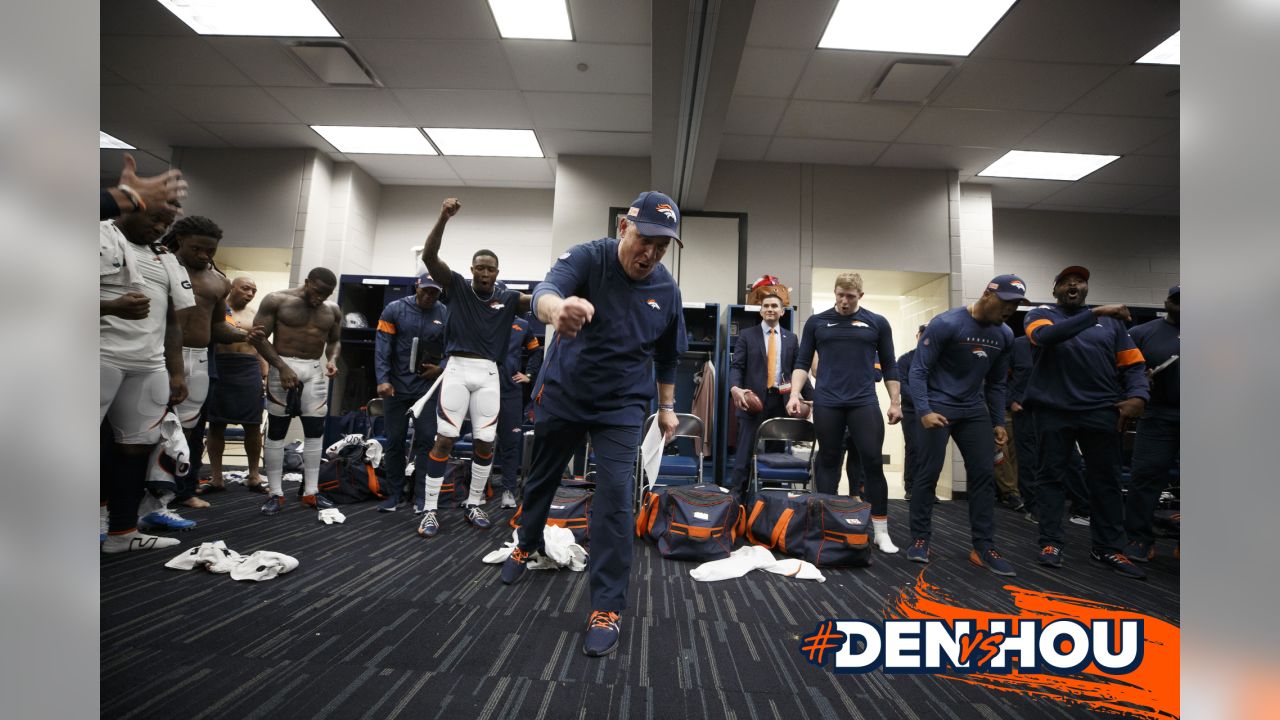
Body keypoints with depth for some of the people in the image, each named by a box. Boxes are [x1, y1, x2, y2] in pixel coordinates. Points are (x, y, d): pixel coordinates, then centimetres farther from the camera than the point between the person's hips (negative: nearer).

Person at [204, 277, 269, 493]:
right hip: (219, 371, -2)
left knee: (253, 425, 2)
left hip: (249, 373, 3)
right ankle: (216, 477, 12)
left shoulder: (255, 317, 15)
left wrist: (265, 376, 7)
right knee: (216, 425, 3)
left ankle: (253, 475, 12)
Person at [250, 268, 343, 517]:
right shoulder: (276, 300, -6)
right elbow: (259, 336, -8)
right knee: (276, 430, 2)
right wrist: (282, 366, -18)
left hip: (316, 371, 4)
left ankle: (311, 491, 12)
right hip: (284, 367, -4)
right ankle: (275, 493, 10)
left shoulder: (332, 311, 6)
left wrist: (332, 360, -5)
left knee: (315, 431, 4)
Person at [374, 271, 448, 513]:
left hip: (428, 387, 0)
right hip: (396, 386, 1)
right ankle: (394, 494, 20)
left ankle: (421, 497, 8)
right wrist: (382, 380, -13)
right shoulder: (394, 309, -2)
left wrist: (441, 368, -11)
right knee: (394, 441, 8)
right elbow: (382, 347, -5)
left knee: (425, 441, -1)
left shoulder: (446, 315, -1)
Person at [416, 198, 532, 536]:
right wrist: (443, 218, -24)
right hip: (457, 369, -2)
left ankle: (474, 504, 24)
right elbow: (429, 256, -10)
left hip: (488, 374, 2)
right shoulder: (456, 286, 3)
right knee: (444, 440, -3)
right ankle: (430, 510, 7)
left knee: (485, 443, 6)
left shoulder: (508, 298, 7)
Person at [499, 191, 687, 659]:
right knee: (541, 478, 18)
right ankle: (527, 546, 48)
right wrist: (557, 310, -62)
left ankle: (608, 606, 3)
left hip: (622, 407, 1)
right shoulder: (587, 258, -17)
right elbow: (546, 289, -39)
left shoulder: (668, 291, -7)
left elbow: (667, 356, 8)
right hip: (561, 394, 0)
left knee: (615, 497, -11)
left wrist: (667, 406, 12)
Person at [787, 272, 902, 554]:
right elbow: (802, 362, 6)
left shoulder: (877, 323, 7)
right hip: (826, 403, 0)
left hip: (864, 402, 0)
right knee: (828, 462, 6)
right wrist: (795, 394, -6)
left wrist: (895, 402, 5)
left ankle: (881, 531, 7)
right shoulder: (816, 322, 6)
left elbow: (889, 366, 10)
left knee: (873, 463, -3)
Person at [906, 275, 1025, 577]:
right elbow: (918, 370, -15)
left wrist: (999, 422, 10)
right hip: (938, 408, -6)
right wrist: (924, 411, -24)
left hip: (974, 411, 6)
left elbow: (996, 383, 15)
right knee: (929, 474, -4)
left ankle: (984, 547, 11)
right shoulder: (946, 324, -15)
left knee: (984, 475, 2)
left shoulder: (1005, 335, 5)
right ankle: (920, 539, 10)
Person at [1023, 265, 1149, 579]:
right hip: (1054, 410, -2)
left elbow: (1133, 364, 10)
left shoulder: (1111, 321, 13)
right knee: (1051, 477, 3)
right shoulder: (1041, 314, 6)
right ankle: (1050, 543, 10)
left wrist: (1137, 395, -9)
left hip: (1101, 411, 3)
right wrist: (1095, 314, -22)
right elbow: (1046, 336, -18)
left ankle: (1109, 548, 17)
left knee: (1106, 480, 6)